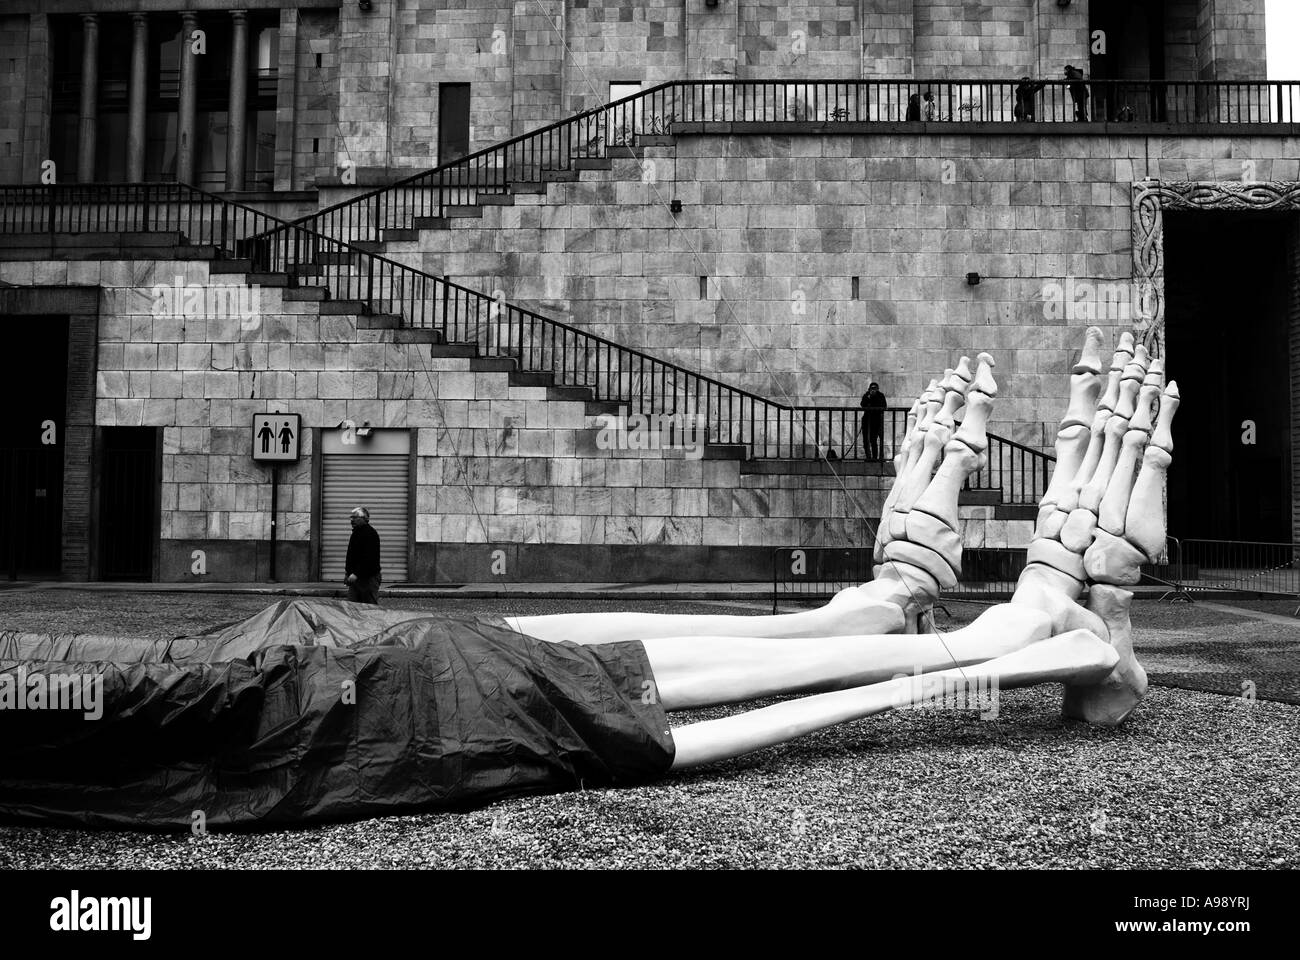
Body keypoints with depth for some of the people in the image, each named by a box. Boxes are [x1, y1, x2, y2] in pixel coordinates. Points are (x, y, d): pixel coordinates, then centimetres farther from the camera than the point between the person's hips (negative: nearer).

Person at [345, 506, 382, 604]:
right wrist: (348, 566, 16)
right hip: (355, 578, 9)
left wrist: (356, 574, -25)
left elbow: (368, 558, -22)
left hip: (368, 578, -9)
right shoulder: (356, 532, 18)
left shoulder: (370, 533, -13)